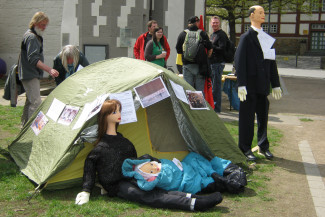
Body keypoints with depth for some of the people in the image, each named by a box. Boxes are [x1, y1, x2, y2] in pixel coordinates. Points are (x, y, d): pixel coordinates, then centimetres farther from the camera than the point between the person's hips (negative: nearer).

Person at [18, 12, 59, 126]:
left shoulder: (35, 36, 15)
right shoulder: (31, 37, -18)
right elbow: (33, 59, -29)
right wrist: (49, 69, -38)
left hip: (32, 74, 11)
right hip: (30, 74, -11)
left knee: (30, 101, 19)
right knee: (36, 102, -16)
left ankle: (25, 125, 30)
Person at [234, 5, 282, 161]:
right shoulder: (246, 37, -4)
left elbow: (271, 62, 18)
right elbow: (239, 62, -10)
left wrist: (275, 84, 14)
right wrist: (241, 85, -17)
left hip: (263, 84, 6)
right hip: (250, 84, -6)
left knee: (263, 116, 13)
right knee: (247, 117, 0)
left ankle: (263, 146, 24)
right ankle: (245, 148, 10)